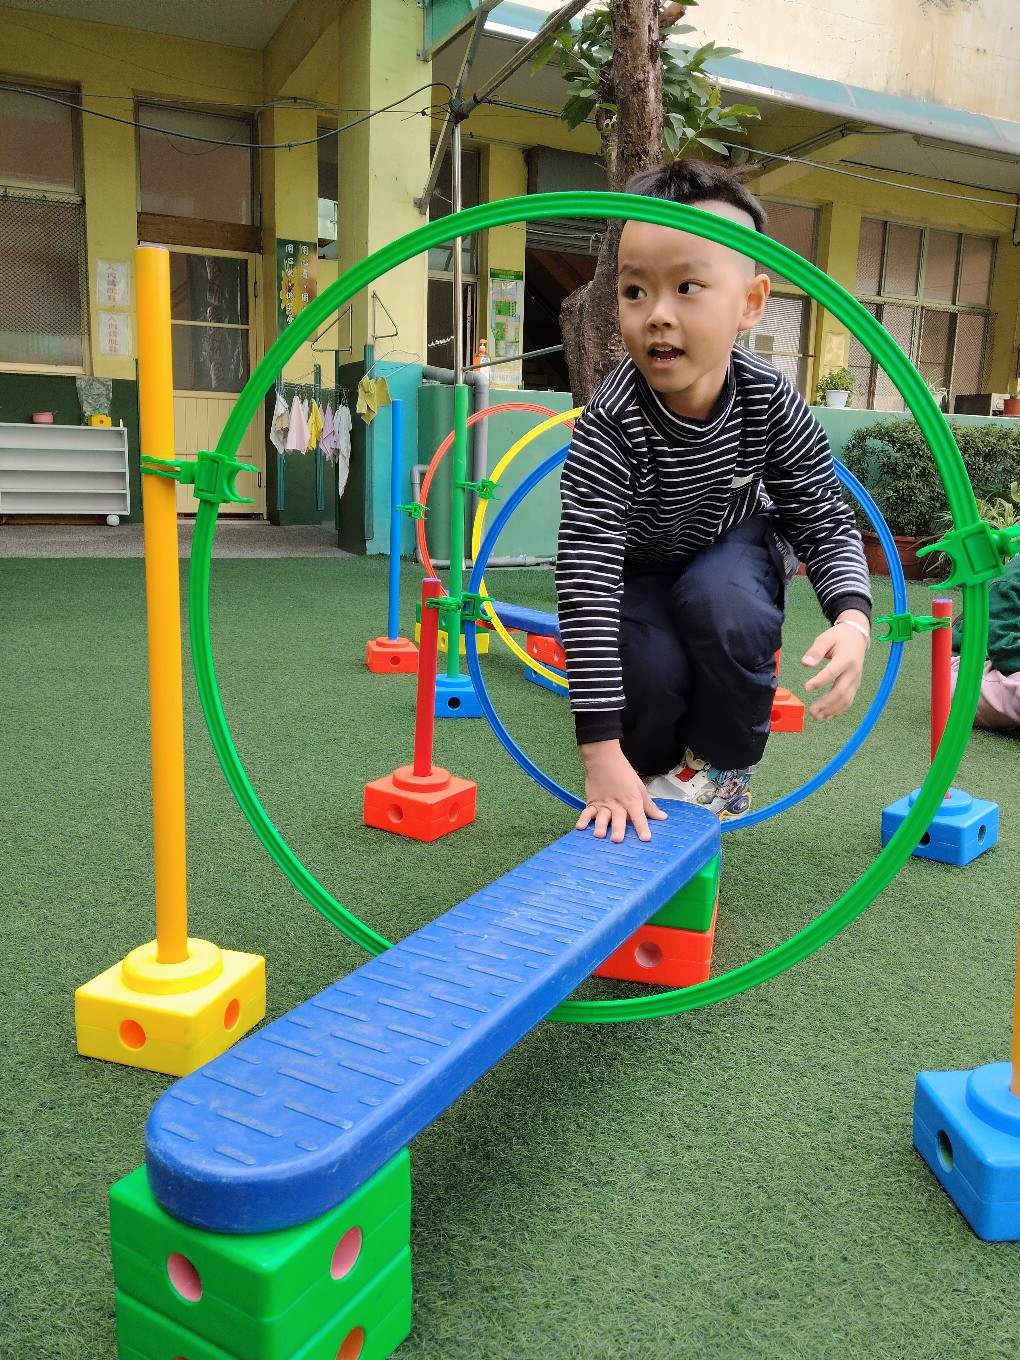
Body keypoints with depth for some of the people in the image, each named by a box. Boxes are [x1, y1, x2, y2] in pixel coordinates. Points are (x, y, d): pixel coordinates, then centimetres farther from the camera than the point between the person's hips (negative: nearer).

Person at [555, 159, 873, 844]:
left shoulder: (771, 403, -25)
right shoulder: (611, 425, -34)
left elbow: (826, 519, -13)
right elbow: (586, 577, -39)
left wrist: (853, 618, -36)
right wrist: (603, 755, -44)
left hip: (734, 546, 2)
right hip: (638, 568, -1)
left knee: (724, 606, -31)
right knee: (651, 666, -29)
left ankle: (720, 767, -3)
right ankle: (652, 768, 7)